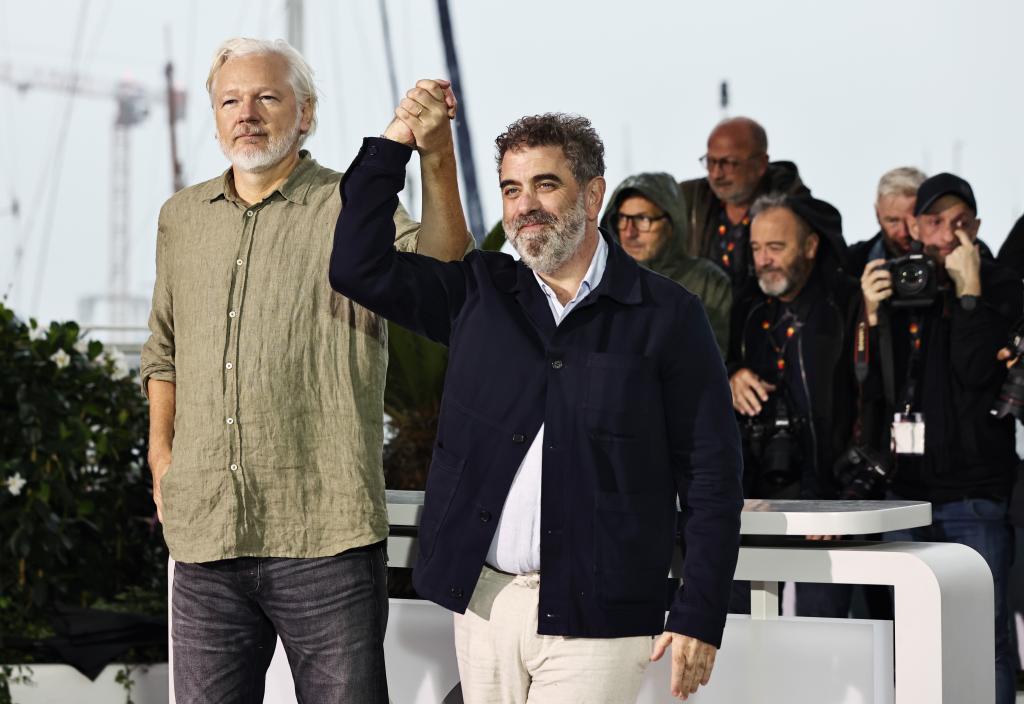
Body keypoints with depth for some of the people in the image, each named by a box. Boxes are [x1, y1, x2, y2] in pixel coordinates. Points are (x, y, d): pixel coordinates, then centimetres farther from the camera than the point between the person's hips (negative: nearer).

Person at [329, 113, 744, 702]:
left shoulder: (666, 316, -2)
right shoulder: (478, 293, 10)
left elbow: (711, 474, -3)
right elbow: (359, 265, 4)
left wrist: (700, 616, -8)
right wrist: (398, 143, 2)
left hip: (595, 615, -4)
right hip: (481, 601, 4)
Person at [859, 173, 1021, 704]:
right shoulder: (892, 286, 11)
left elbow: (978, 372, -14)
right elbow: (869, 387, 7)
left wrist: (969, 290, -12)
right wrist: (872, 316, -5)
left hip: (973, 495, -4)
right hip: (903, 489, 4)